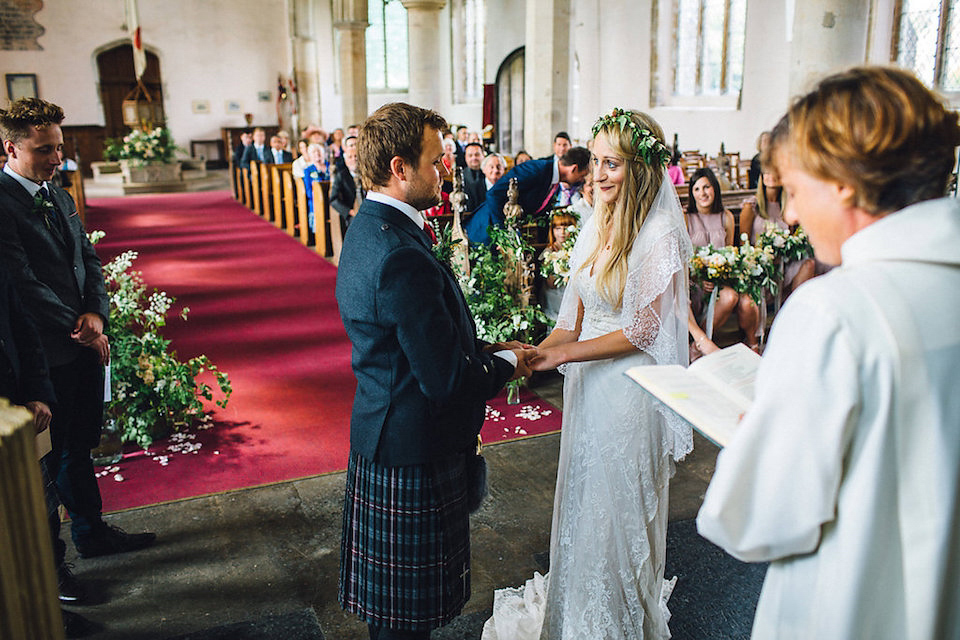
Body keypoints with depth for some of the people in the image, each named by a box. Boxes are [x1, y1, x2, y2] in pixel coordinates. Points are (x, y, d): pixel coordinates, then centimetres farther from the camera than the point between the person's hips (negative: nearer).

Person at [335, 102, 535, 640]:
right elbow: (446, 379, -26)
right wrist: (505, 362, -8)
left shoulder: (369, 228, 6)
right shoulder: (403, 256, -28)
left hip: (382, 435, 10)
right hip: (414, 453, -10)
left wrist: (488, 350, 5)